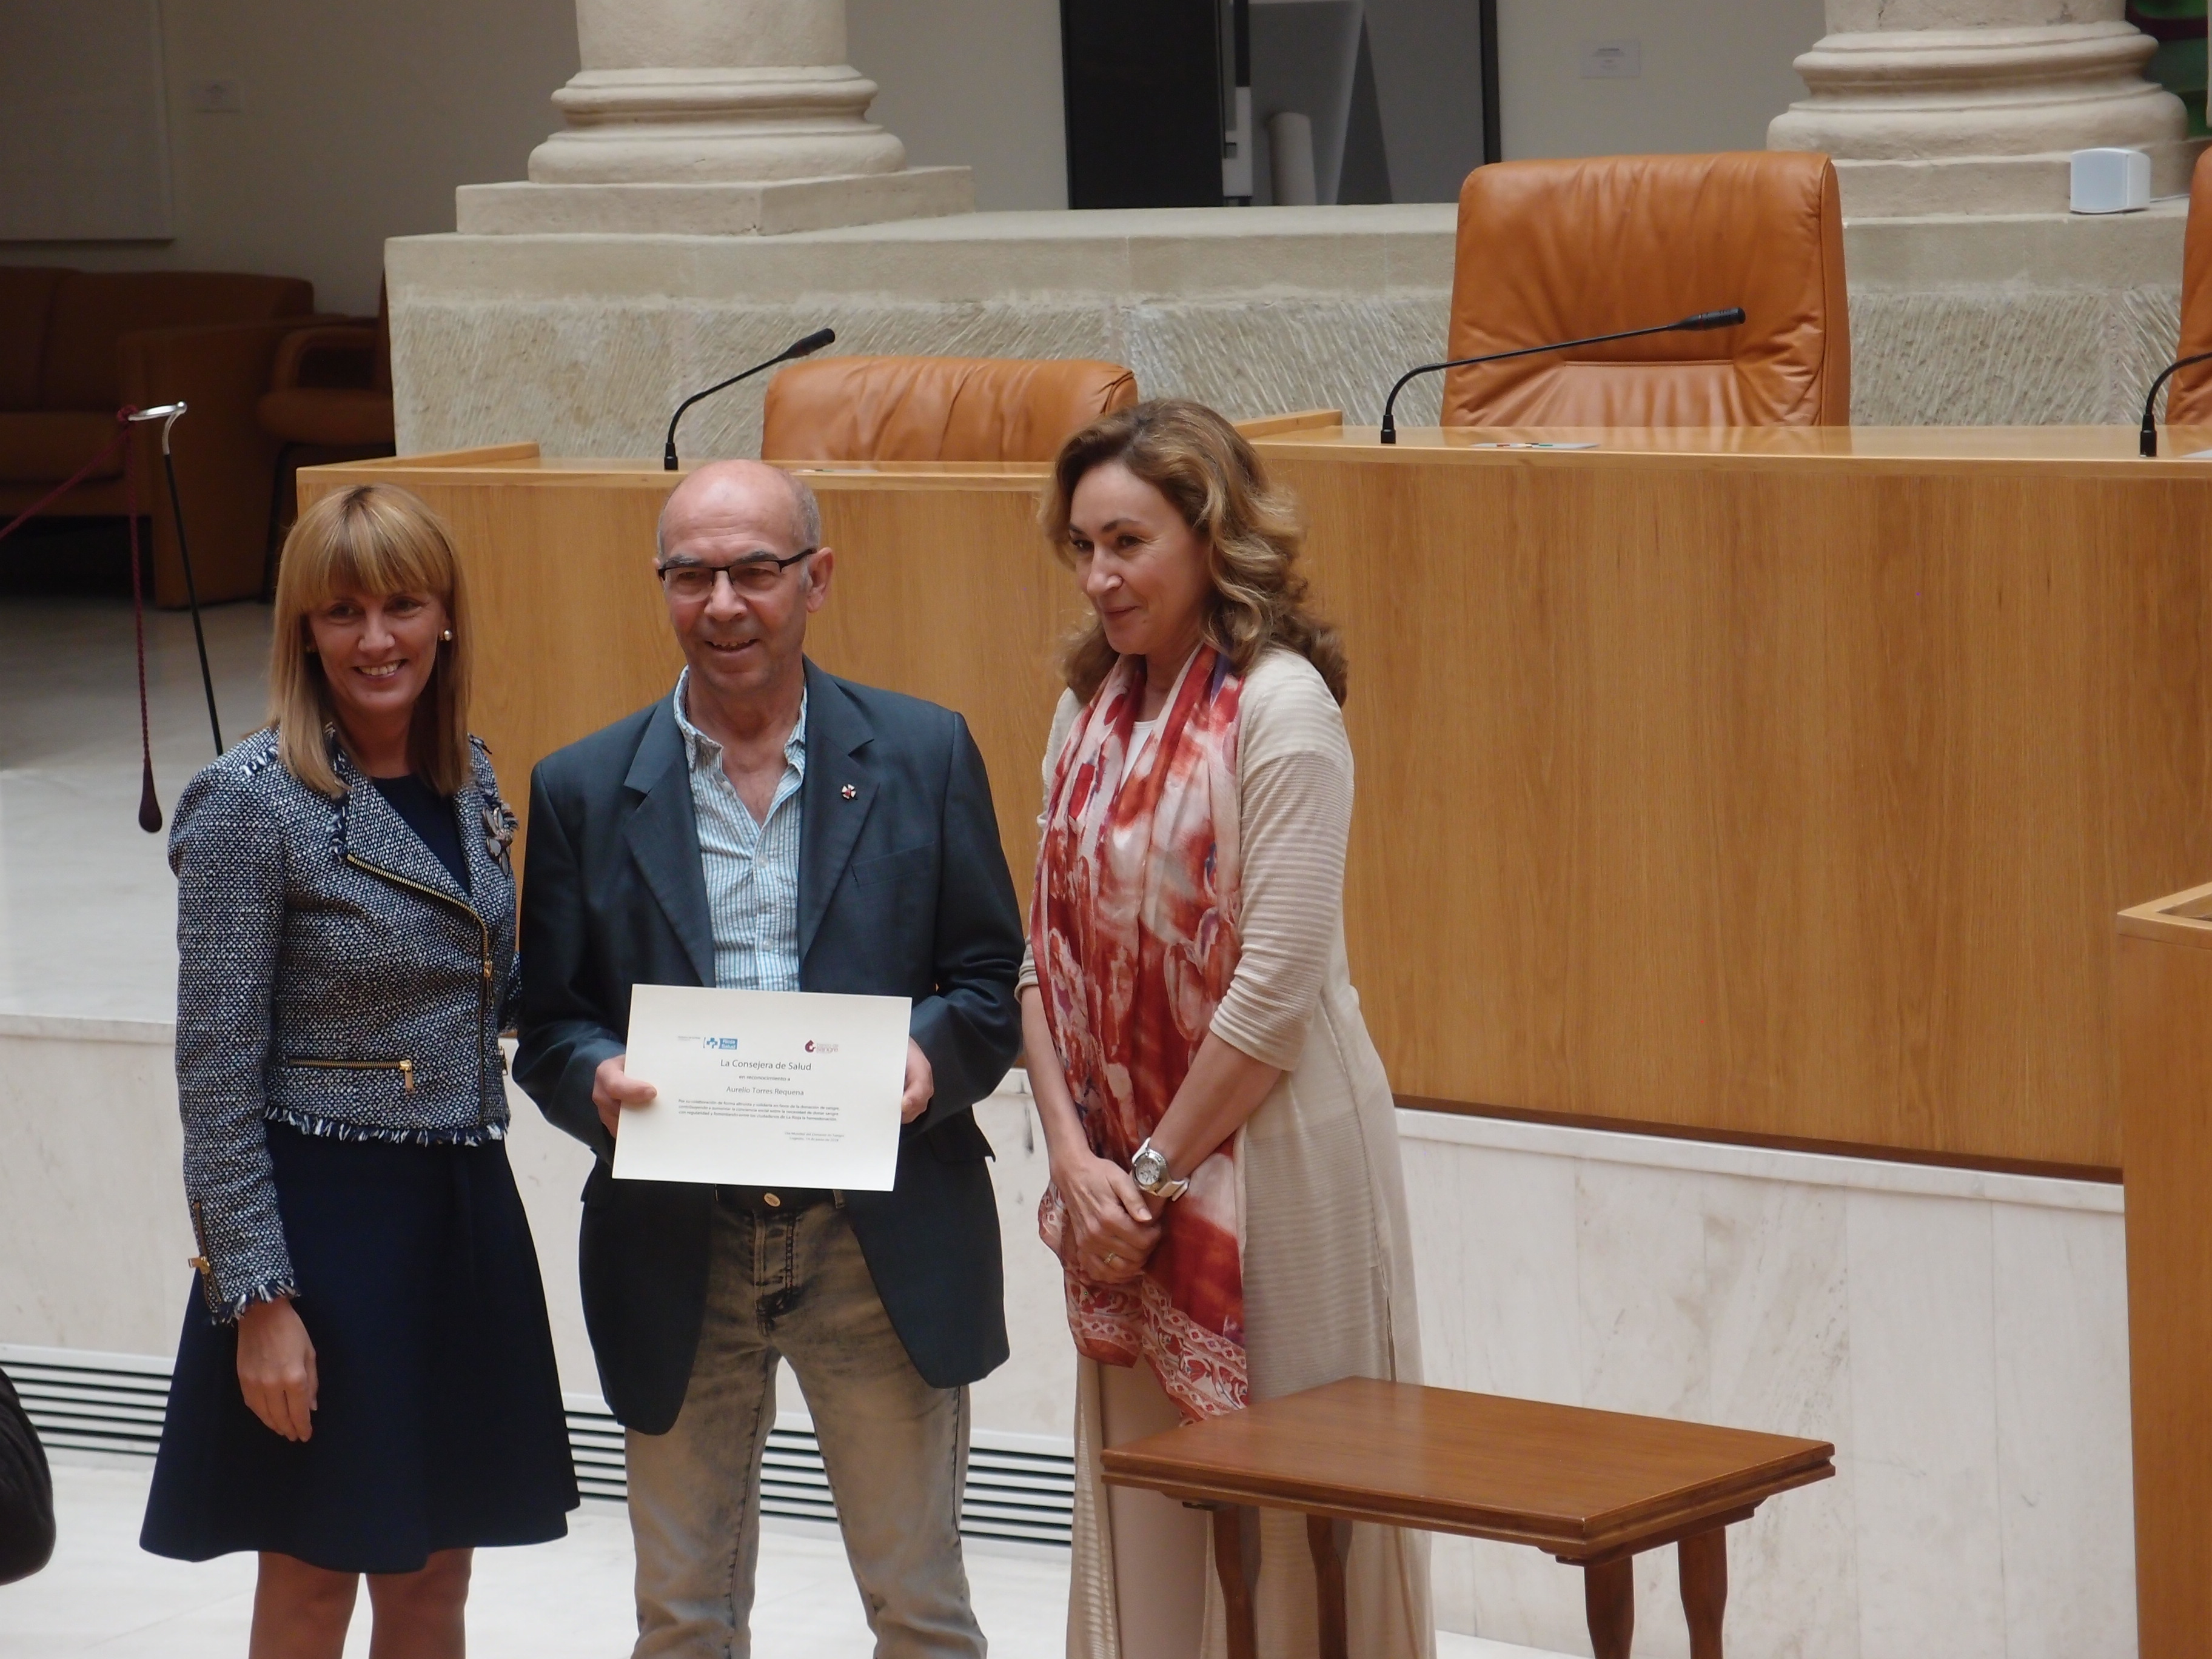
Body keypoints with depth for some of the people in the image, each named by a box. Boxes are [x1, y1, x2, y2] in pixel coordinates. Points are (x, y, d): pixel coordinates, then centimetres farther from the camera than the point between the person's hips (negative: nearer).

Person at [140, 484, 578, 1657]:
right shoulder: (253, 802, -13)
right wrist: (259, 1299, -16)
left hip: (464, 1212, 6)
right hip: (324, 1219, -6)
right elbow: (216, 1075, -13)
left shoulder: (468, 779, 7)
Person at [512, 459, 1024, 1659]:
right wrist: (598, 1083, -17)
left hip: (885, 1245, -1)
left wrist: (931, 1056, -17)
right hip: (678, 1252, 1)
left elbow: (990, 980, 4)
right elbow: (546, 1021, 5)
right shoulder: (585, 792, 4)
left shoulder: (926, 757, 3)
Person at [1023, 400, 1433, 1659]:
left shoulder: (1279, 706, -12)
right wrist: (1079, 1158, -4)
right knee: (1141, 1509, 9)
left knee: (1289, 1522, -1)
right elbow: (1049, 957, 9)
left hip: (1271, 1163, -6)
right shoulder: (1091, 710, 9)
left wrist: (1154, 1171, -11)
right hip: (1125, 1182, 7)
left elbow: (1277, 986, -16)